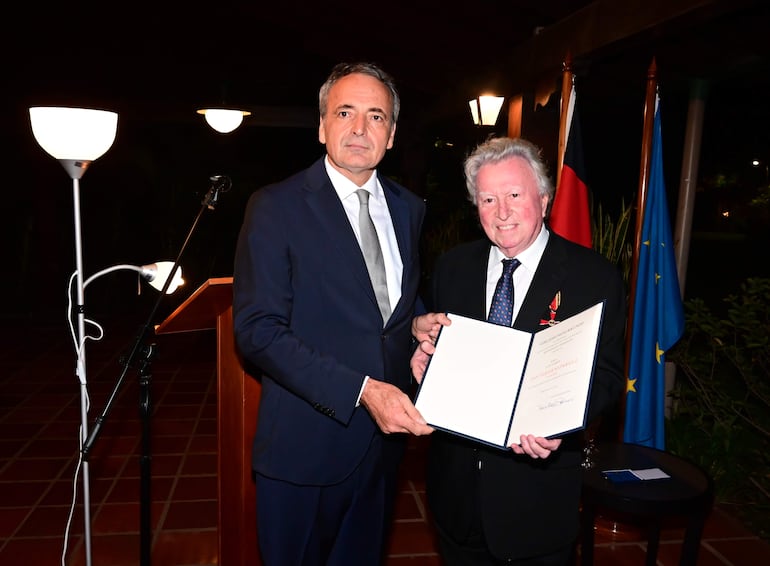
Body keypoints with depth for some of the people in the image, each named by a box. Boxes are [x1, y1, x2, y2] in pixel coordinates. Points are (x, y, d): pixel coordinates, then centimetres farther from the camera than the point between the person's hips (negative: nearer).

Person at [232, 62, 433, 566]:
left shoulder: (410, 209, 6)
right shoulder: (275, 207, -11)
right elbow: (257, 329, -17)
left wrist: (421, 326, -6)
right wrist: (361, 389, -25)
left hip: (386, 434, 5)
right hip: (306, 443, -4)